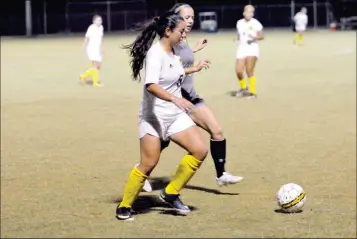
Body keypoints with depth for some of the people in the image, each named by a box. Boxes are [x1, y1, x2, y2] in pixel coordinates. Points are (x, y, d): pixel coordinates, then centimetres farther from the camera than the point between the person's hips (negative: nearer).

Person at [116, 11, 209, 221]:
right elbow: (151, 85, -33)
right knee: (148, 164, -8)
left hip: (176, 115, 8)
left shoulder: (172, 53, 7)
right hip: (154, 116, -8)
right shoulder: (156, 53, -18)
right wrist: (175, 99, -44)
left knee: (200, 150, -6)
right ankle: (124, 207, 10)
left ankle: (171, 193, 6)